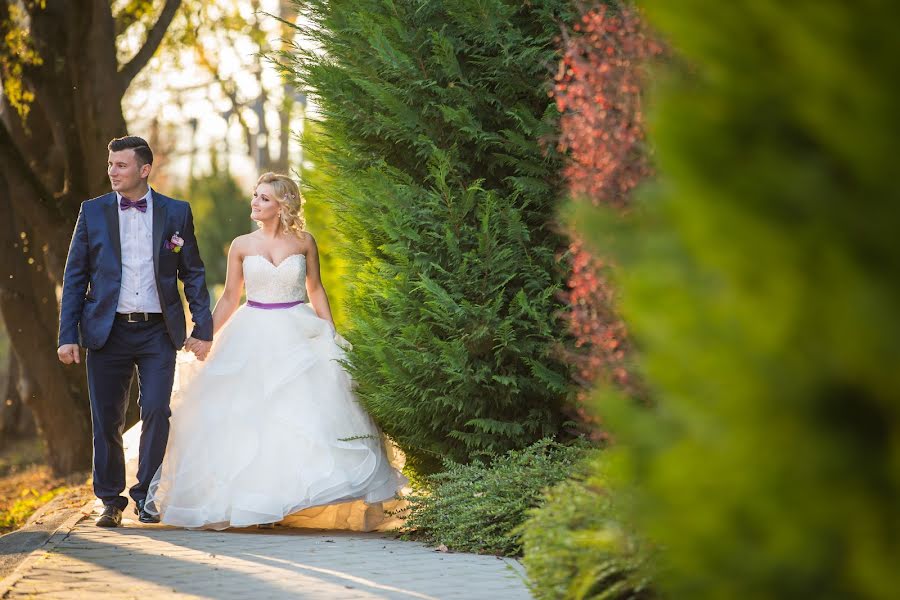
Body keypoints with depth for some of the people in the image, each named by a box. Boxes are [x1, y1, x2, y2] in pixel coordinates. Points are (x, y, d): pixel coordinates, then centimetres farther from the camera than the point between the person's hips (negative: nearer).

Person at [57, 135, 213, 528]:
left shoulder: (176, 213, 4)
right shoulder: (93, 212, 4)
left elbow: (193, 274, 8)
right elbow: (74, 277, 5)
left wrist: (203, 329, 2)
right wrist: (67, 336, 0)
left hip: (158, 333, 0)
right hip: (107, 332, 1)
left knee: (157, 413, -8)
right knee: (106, 420, 3)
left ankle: (147, 495, 9)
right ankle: (111, 500, 17)